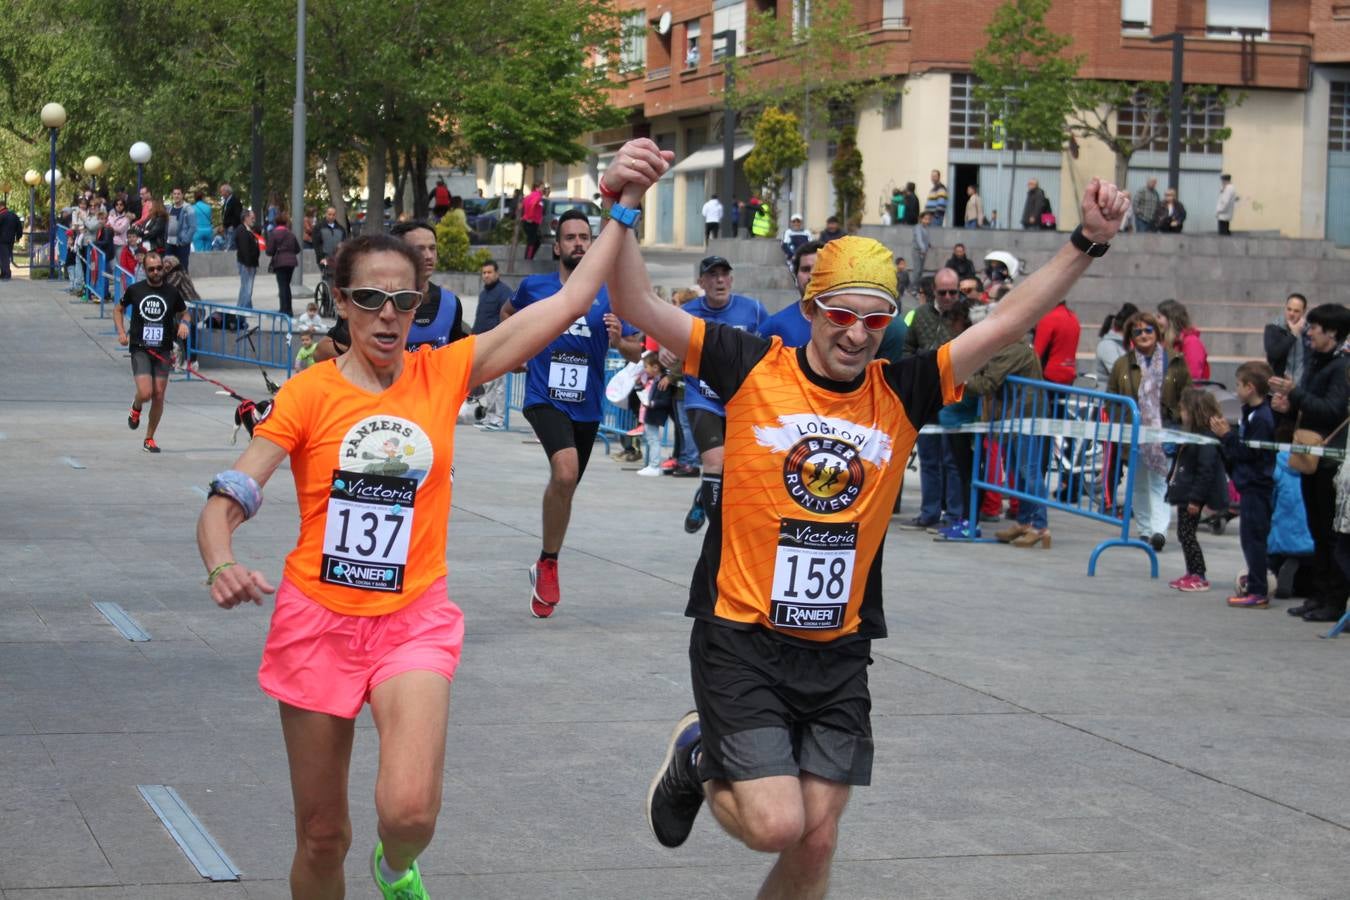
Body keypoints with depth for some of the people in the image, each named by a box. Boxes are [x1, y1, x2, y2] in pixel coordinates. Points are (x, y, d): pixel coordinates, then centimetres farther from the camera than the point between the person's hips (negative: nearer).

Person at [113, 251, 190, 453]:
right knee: (145, 393, -17)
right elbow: (119, 310, 16)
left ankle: (149, 439, 17)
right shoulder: (134, 290, 1)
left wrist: (183, 323, -5)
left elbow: (183, 313, 19)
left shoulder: (172, 293, 3)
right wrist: (121, 332, 1)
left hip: (163, 351, 2)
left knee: (159, 396, 1)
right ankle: (136, 408, 22)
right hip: (139, 349, -2)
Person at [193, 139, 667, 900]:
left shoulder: (444, 374, -2)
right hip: (318, 618, 0)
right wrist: (222, 565, -33)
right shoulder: (310, 393, -6)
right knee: (321, 837, 8)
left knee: (410, 809, -22)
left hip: (414, 622, 0)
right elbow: (225, 502, -12)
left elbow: (570, 301, -4)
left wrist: (626, 204, -9)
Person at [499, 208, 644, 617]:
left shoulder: (608, 295, 1)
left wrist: (619, 339, -18)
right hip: (545, 398, -3)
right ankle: (548, 565, -13)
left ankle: (545, 567, 35)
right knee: (565, 472, -27)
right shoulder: (534, 286, 2)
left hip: (587, 406, 3)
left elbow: (637, 352, 3)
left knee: (564, 485, 15)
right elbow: (508, 314, 24)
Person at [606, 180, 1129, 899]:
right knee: (776, 826, -11)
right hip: (741, 643, -4)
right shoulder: (755, 370, -6)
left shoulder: (900, 394, 2)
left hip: (839, 654, 4)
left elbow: (1008, 322, -1)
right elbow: (638, 308, -11)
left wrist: (1086, 244, -10)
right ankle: (697, 762, 21)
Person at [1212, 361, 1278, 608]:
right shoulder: (1249, 412, 12)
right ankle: (1254, 587, 22)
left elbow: (1250, 452, -21)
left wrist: (1227, 436, -17)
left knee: (1253, 538, -7)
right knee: (1251, 538, 15)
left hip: (1257, 487, -10)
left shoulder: (1262, 418, -18)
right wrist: (1226, 434, 7)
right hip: (1250, 485, 10)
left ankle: (1258, 592, -4)